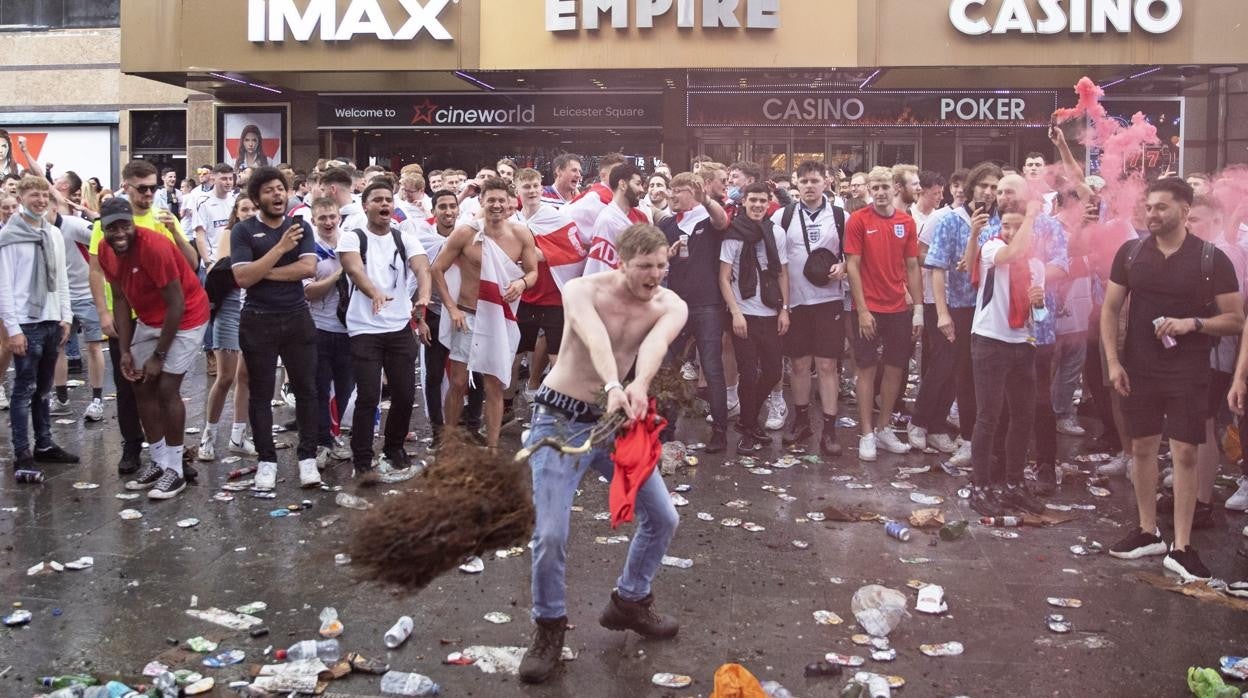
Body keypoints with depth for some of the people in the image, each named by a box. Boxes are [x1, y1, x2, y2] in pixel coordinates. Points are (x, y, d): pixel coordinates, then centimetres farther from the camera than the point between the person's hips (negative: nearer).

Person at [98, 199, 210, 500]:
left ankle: (175, 470, 0)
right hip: (148, 320, 8)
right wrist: (125, 350, -3)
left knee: (166, 389, -11)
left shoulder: (153, 247, -29)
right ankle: (158, 462, 21)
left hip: (185, 318, -8)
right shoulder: (106, 252, -7)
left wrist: (159, 355, -19)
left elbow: (176, 304, -24)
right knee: (141, 387, 8)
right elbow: (120, 299, 3)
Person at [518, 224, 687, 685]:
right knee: (550, 533, -13)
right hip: (561, 419, -4)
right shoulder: (582, 290, -18)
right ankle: (549, 628, 11)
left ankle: (630, 601, 31)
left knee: (662, 517, 7)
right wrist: (613, 386, -60)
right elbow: (595, 338, -40)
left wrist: (639, 387, -54)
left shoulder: (671, 307, -8)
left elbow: (655, 344, -32)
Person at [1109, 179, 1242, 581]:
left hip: (1188, 373, -3)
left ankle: (1181, 547, 6)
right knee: (1142, 447, 10)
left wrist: (1193, 323, -21)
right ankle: (1148, 532, 24)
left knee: (1185, 453, -1)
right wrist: (1113, 361, -4)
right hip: (1138, 368, 3)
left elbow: (1236, 320, -4)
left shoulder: (1211, 258, -7)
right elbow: (1110, 309, 5)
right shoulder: (1130, 253, 1)